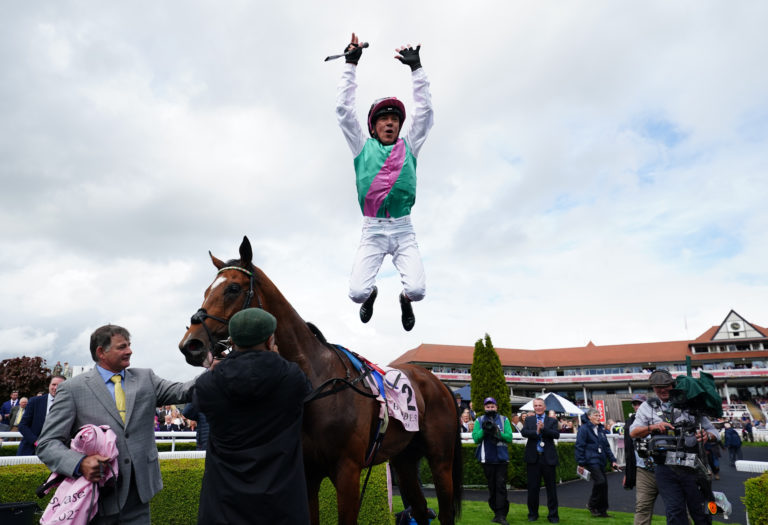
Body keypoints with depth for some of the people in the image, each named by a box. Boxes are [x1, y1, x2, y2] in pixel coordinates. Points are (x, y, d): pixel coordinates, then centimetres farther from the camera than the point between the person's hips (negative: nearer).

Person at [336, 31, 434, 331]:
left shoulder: (409, 146, 13)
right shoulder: (363, 147, 10)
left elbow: (425, 112, 10)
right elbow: (344, 110, 7)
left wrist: (416, 68, 9)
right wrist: (351, 65, 6)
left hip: (403, 230, 1)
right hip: (372, 231, 0)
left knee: (417, 290, -17)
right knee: (357, 292, -14)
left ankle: (405, 300, 24)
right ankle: (371, 294, 27)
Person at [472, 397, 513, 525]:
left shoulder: (504, 420, 4)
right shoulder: (479, 421, 5)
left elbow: (509, 437, -6)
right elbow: (475, 438, -4)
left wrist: (497, 431, -20)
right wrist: (484, 430, -19)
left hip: (501, 458, -1)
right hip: (487, 458, 1)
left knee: (501, 486, -7)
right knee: (491, 487, 9)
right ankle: (496, 512, 20)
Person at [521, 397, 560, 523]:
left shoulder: (552, 421, 7)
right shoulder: (528, 420, 10)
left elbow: (556, 434, -9)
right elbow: (524, 432, -7)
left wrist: (543, 428, -21)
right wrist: (536, 432, -20)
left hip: (548, 458, 0)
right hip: (533, 458, 1)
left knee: (551, 487, 5)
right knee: (533, 487, 6)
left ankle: (553, 515, 16)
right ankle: (533, 514, 20)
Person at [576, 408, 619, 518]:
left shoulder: (601, 429, 16)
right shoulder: (584, 429, -7)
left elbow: (606, 446, 21)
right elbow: (579, 447, -10)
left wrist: (613, 460, 13)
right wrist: (580, 463, -13)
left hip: (600, 461, 8)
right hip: (591, 461, -8)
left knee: (604, 484, 5)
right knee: (600, 481, -17)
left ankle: (602, 510, 18)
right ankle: (591, 505, 4)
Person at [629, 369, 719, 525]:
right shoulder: (647, 407, 9)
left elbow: (712, 430, 9)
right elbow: (633, 432, 5)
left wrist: (707, 435, -15)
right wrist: (653, 427, -14)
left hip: (691, 467, 0)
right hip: (666, 470, 1)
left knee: (700, 512, 7)